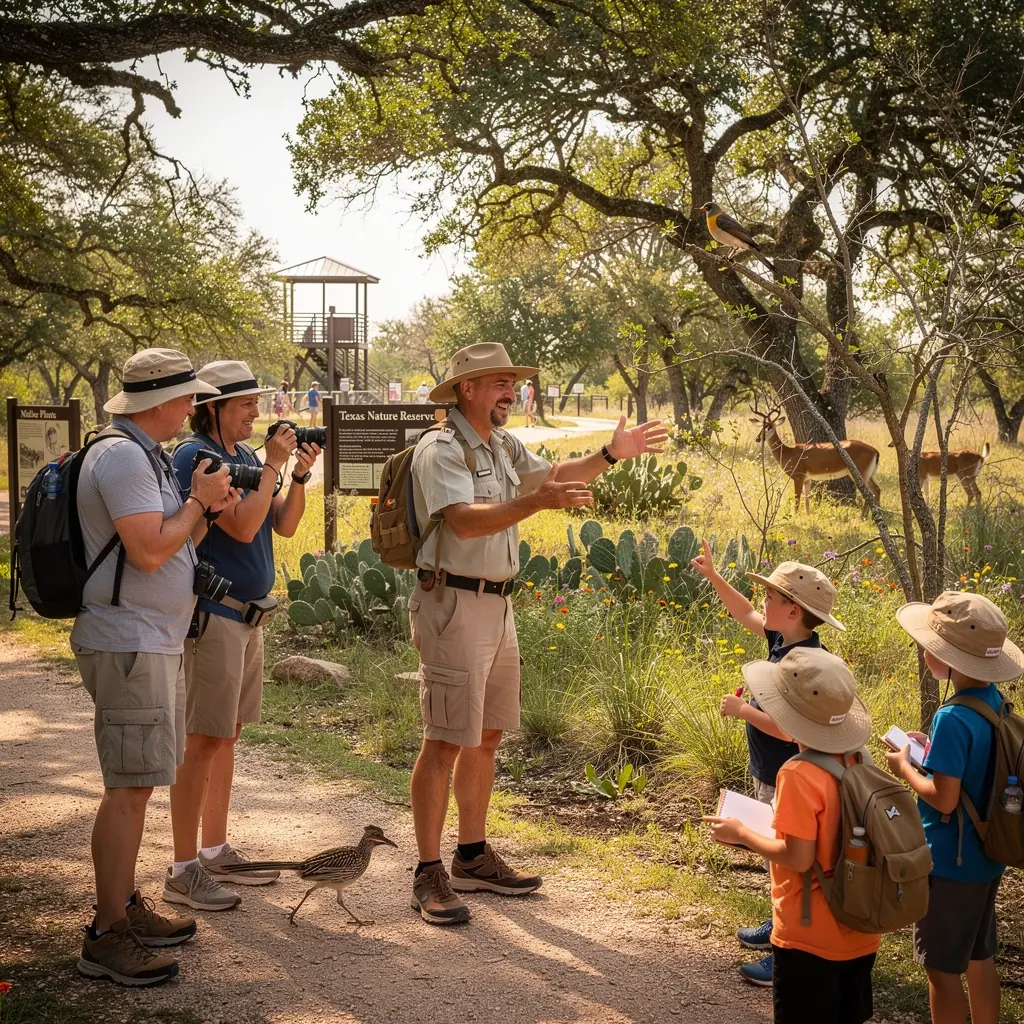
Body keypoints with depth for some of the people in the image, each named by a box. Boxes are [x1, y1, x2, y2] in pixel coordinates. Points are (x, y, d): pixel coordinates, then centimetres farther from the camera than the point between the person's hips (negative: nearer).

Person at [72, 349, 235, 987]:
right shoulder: (122, 456, -16)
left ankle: (127, 906, 23)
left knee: (138, 784, 15)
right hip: (127, 642, -11)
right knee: (130, 787, -10)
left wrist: (208, 509, 5)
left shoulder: (146, 456, 18)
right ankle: (108, 936, -5)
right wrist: (199, 500, -10)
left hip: (155, 641, 11)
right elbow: (149, 552, -23)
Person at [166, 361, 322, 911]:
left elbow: (284, 525, 12)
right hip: (212, 614, -9)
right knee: (204, 740, -7)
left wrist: (300, 477, -2)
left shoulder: (243, 455, 12)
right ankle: (183, 871, -2)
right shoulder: (194, 457, -14)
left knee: (227, 736, 14)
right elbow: (242, 526, -23)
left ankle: (215, 850, 24)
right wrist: (272, 466, -16)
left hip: (248, 614, 9)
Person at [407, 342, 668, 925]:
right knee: (446, 742, -7)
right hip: (453, 606, -9)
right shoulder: (441, 449, -14)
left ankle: (473, 859, 25)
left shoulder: (504, 446, 14)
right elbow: (464, 522, -28)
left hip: (497, 607, 9)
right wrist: (535, 502, -39)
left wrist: (611, 455, 13)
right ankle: (429, 875, -1)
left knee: (487, 736, 14)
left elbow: (556, 476, 26)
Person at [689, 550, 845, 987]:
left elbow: (786, 728, -33)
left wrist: (742, 710, -20)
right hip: (771, 775, 10)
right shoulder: (784, 640, 0)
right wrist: (713, 577, 18)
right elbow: (746, 615, 19)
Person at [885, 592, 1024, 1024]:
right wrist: (934, 749, 8)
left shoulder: (953, 719, -26)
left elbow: (944, 798, -25)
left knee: (942, 968, 6)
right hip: (985, 857, 8)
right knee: (979, 958, 20)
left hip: (949, 862, -8)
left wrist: (905, 768, -10)